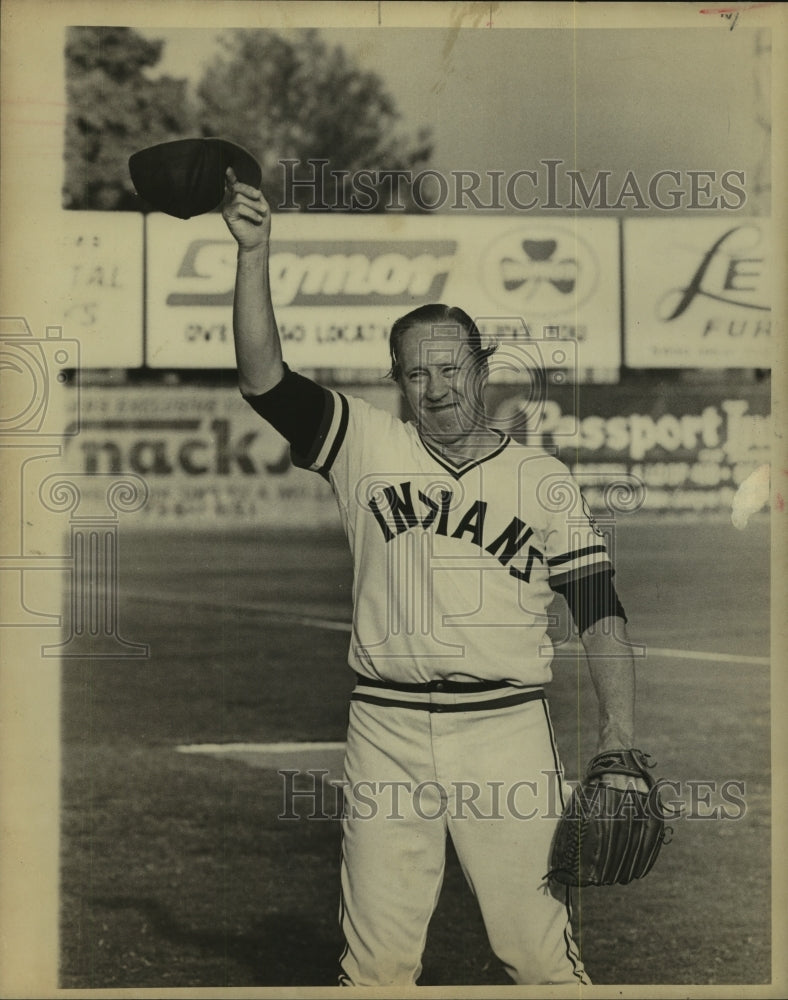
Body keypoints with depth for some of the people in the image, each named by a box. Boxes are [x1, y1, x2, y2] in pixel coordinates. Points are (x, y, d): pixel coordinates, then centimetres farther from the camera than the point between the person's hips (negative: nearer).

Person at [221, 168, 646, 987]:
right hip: (386, 734, 1)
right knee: (375, 958, 2)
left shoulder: (543, 479, 8)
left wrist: (619, 733, -7)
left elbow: (598, 609, 5)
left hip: (507, 734, -1)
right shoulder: (368, 447, 8)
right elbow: (263, 377, -2)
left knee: (539, 949, -3)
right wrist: (254, 254, -12)